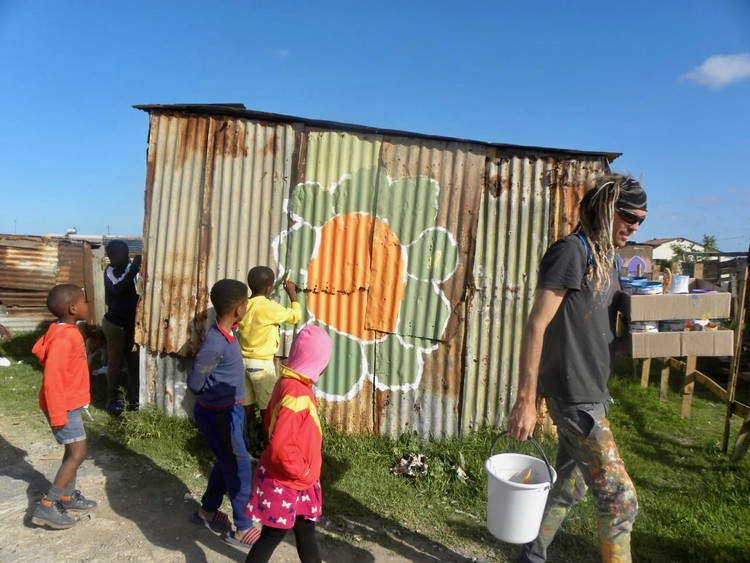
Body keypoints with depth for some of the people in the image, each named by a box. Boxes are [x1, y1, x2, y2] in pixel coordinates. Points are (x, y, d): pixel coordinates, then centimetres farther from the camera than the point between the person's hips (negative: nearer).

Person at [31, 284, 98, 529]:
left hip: (70, 402, 10)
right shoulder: (63, 338, -26)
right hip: (65, 406, -10)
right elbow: (52, 379, -27)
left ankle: (68, 497, 32)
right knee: (78, 453, -5)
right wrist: (58, 416, -22)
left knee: (73, 451, 19)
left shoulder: (66, 331, 4)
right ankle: (47, 507, 3)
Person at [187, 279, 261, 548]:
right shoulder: (215, 343, -28)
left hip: (231, 410, 9)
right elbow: (195, 383, -23)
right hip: (218, 414, -9)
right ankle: (242, 528, 19)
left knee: (227, 462, 23)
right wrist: (223, 392, -8)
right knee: (240, 468, 3)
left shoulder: (226, 333, 0)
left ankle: (207, 511, 43)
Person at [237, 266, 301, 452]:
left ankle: (245, 437, 27)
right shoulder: (269, 308, -20)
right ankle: (266, 440, 20)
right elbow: (296, 316, -10)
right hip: (262, 363, -7)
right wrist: (293, 294, 2)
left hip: (244, 360, 7)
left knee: (247, 404, 16)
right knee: (267, 406, 9)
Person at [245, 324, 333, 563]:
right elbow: (281, 448, -35)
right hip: (284, 481, -9)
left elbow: (270, 419, 13)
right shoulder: (296, 395, -31)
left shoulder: (289, 383, 0)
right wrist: (303, 472, -18)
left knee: (306, 530, 22)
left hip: (296, 480, 9)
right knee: (272, 536, 10)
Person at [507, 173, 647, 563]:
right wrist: (525, 399, -20)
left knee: (569, 486, 18)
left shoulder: (605, 258, 13)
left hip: (590, 394, 9)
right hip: (573, 395, -9)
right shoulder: (571, 251, -14)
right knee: (619, 498, -2)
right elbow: (536, 326, -19)